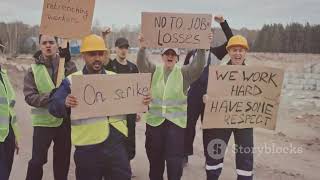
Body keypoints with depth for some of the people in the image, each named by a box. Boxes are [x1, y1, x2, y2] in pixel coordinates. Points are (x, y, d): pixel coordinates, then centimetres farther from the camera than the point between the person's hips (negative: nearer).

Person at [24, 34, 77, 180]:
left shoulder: (68, 65, 1)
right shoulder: (34, 69, -1)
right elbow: (29, 96, -8)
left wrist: (67, 63, -22)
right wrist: (50, 97, -23)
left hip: (65, 119, 2)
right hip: (43, 120, -1)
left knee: (63, 159, 15)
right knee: (38, 160, 1)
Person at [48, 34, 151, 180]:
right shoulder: (71, 81, -1)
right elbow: (53, 106, -7)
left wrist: (142, 101, -5)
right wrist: (65, 104, -28)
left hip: (116, 143, 3)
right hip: (88, 147, -2)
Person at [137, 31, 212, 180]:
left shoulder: (184, 73, 2)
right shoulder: (154, 71, 5)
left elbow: (198, 66, -13)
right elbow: (141, 63, -13)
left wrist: (201, 47, -29)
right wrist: (142, 47, -32)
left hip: (176, 122, -1)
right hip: (154, 121, 2)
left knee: (175, 161, -2)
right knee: (155, 160, 14)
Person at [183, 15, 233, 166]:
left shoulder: (215, 53, 1)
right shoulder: (191, 54, 5)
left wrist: (222, 22, -18)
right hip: (193, 96, 1)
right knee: (189, 125, 7)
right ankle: (185, 156, 21)